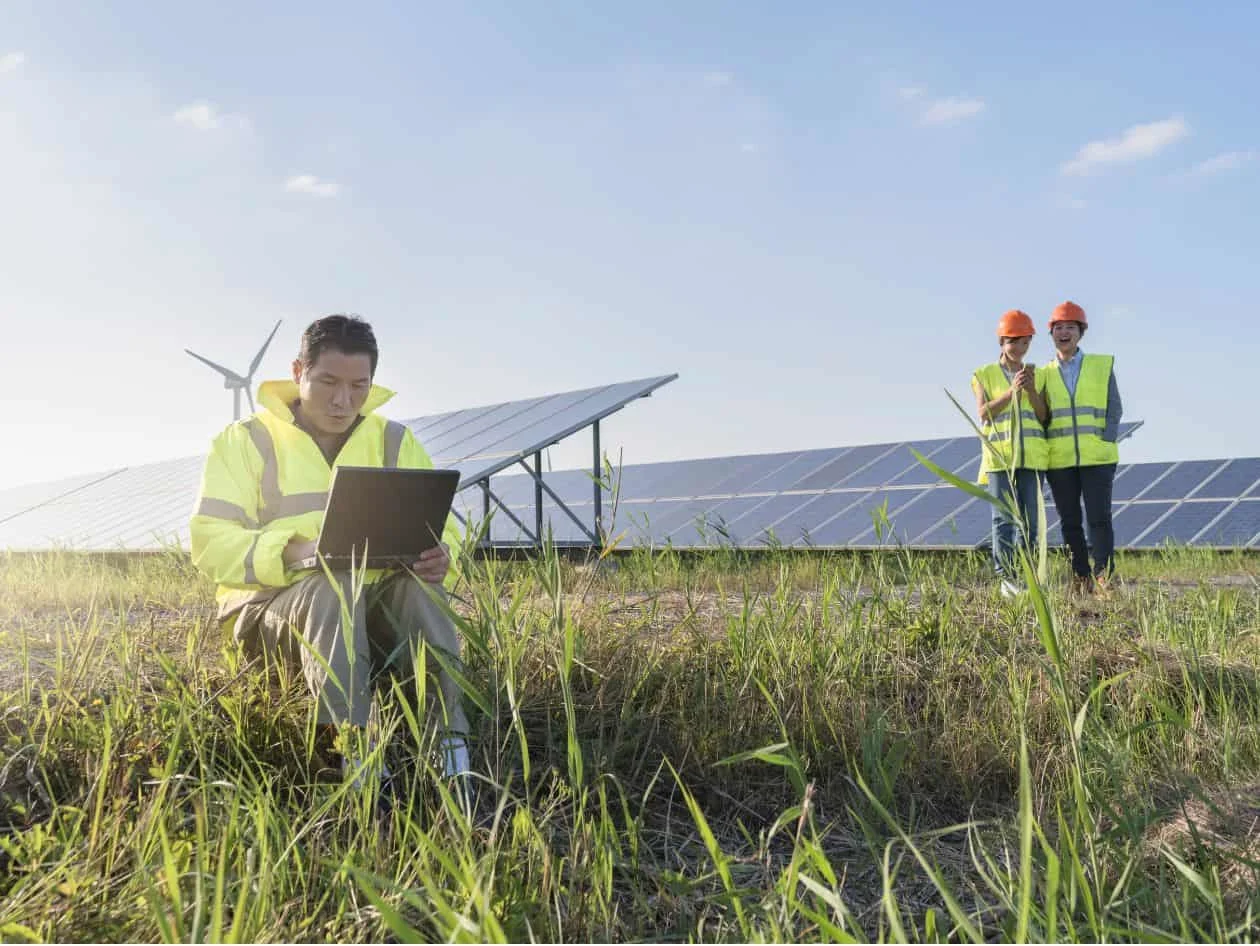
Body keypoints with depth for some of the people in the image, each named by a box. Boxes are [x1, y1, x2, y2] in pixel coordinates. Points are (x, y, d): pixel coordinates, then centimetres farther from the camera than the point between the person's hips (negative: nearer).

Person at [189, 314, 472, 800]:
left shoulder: (395, 441, 12)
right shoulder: (245, 441, 4)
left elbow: (439, 525, 6)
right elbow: (211, 541, -7)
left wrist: (439, 553, -20)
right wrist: (291, 552, -27)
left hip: (375, 608, 3)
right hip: (271, 607, -2)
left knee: (417, 587, -30)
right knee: (332, 587, -35)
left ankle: (451, 752, -37)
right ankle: (358, 756, -44)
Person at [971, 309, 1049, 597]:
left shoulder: (1036, 376, 13)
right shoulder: (985, 375, 6)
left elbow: (1044, 417, 7)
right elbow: (984, 414, -5)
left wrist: (1031, 390, -9)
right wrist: (1011, 391, -16)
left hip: (1032, 457, 3)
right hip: (1000, 457, -3)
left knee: (1030, 520, 4)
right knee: (1004, 518, -5)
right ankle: (1005, 577, -3)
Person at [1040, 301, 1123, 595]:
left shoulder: (1102, 365, 8)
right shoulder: (1043, 374, 11)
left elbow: (1114, 407, 6)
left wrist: (1107, 443, -5)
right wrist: (1043, 452, 1)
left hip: (1097, 457, -1)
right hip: (1059, 460, 2)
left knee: (1099, 518, -7)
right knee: (1070, 522, 4)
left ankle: (1104, 579, -3)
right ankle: (1081, 579, 11)